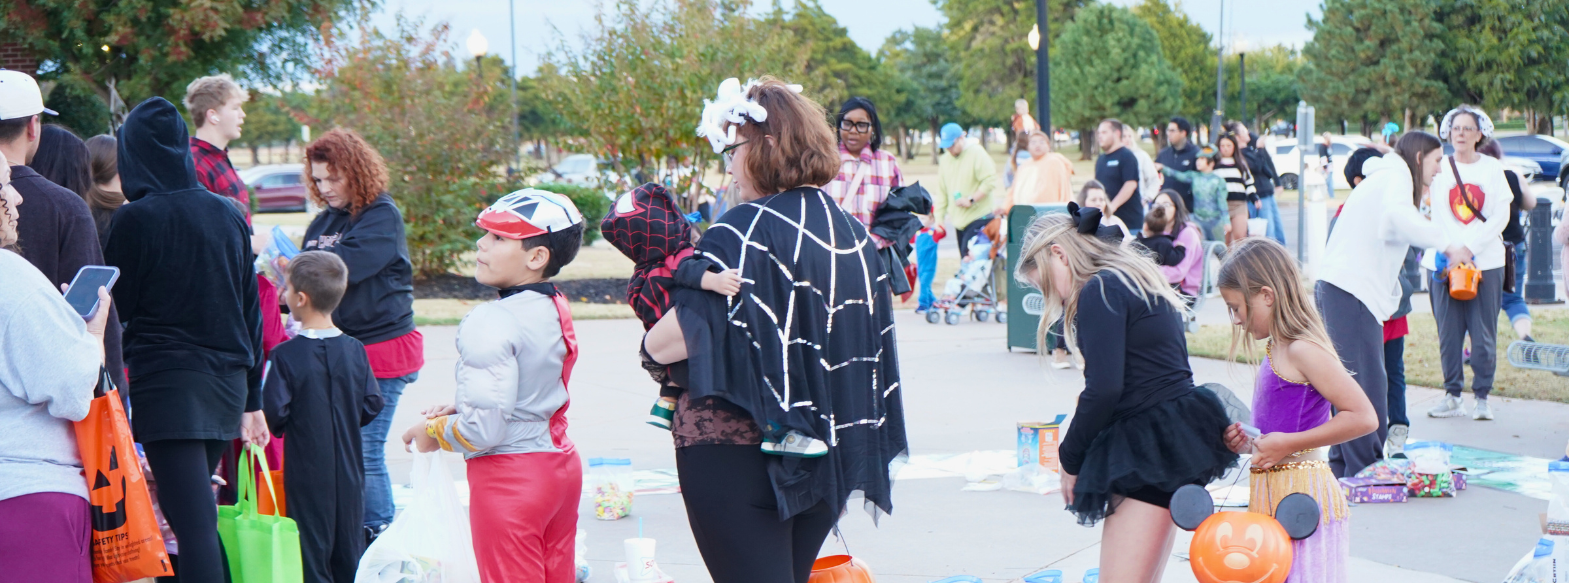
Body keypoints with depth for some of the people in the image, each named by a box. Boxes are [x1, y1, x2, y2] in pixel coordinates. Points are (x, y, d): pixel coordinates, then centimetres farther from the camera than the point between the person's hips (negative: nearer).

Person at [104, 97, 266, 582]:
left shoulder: (133, 219, -8)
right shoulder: (228, 215, 7)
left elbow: (119, 309, -3)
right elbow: (251, 311, 10)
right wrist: (252, 399, 15)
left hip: (165, 383, -6)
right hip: (226, 380, 6)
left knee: (194, 526, -12)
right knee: (199, 516, 17)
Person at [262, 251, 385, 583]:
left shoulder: (286, 356, -14)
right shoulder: (354, 350, -1)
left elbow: (273, 412, -16)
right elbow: (372, 404, 1)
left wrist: (281, 428, 5)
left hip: (307, 471, -4)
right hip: (349, 471, 4)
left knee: (312, 550, 2)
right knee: (350, 549, 13)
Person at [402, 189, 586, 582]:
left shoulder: (492, 324, -21)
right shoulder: (556, 310, 5)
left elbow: (485, 428, -25)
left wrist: (435, 432, -7)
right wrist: (459, 409, 12)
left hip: (508, 475, -8)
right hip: (560, 464, 8)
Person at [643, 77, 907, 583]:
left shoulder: (743, 232, -16)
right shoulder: (851, 233, 9)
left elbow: (686, 333, -22)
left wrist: (652, 345, -2)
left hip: (734, 449, -8)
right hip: (823, 453, 8)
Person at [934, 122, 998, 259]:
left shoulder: (977, 153, -6)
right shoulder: (945, 160, 14)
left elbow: (990, 181, -13)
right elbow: (941, 191, 17)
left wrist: (971, 199, -18)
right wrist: (939, 217, 10)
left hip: (979, 218, -7)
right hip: (958, 220, 7)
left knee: (970, 254, -18)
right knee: (964, 258, 4)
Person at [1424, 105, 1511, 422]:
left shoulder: (1492, 168, 5)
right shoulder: (1439, 168, 6)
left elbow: (1501, 217, 0)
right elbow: (1437, 217, 2)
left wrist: (1470, 247, -11)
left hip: (1486, 262, -1)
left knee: (1484, 334, -1)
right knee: (1448, 332, -1)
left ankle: (1482, 397, 7)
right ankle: (1452, 395, 7)